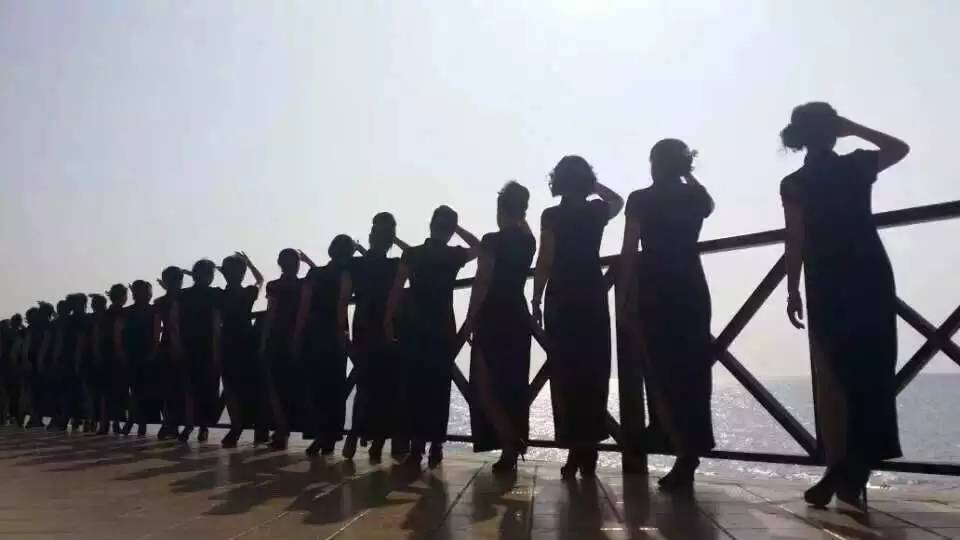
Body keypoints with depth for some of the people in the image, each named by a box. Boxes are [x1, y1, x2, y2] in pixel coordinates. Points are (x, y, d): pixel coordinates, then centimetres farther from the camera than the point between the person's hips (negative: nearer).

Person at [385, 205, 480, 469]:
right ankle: (435, 445, 5)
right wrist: (457, 227, 13)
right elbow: (479, 246, 21)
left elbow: (396, 291, -5)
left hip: (413, 328, 0)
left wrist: (388, 322, 0)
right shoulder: (455, 255, 1)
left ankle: (417, 445, 2)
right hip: (443, 328, 0)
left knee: (415, 387, 5)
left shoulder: (412, 253, 0)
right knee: (439, 388, 6)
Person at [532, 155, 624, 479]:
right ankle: (588, 450, 11)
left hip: (561, 300, -3)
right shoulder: (597, 211, 5)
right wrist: (595, 185, 20)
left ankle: (575, 449, 1)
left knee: (566, 375, 2)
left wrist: (536, 299, -2)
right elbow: (618, 201, 30)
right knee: (593, 374, 8)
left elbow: (545, 262, -9)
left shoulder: (552, 216, -5)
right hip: (593, 299, 3)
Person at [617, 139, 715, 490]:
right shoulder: (695, 196, 8)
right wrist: (688, 175, 30)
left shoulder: (641, 199, -4)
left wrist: (623, 299, -7)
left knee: (662, 373, 2)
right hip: (692, 292, 4)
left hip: (655, 294, -4)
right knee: (692, 372, 11)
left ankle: (685, 454, 0)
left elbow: (628, 253, -9)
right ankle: (691, 451, 16)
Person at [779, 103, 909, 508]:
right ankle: (852, 475, 9)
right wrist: (856, 129, 16)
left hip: (828, 286, -2)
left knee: (832, 378, 6)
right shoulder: (857, 166, 4)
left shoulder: (794, 184, -3)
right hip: (872, 277, 2)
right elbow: (899, 148, 24)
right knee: (872, 374, 8)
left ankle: (840, 472, 3)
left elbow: (796, 242, -9)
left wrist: (793, 292, -4)